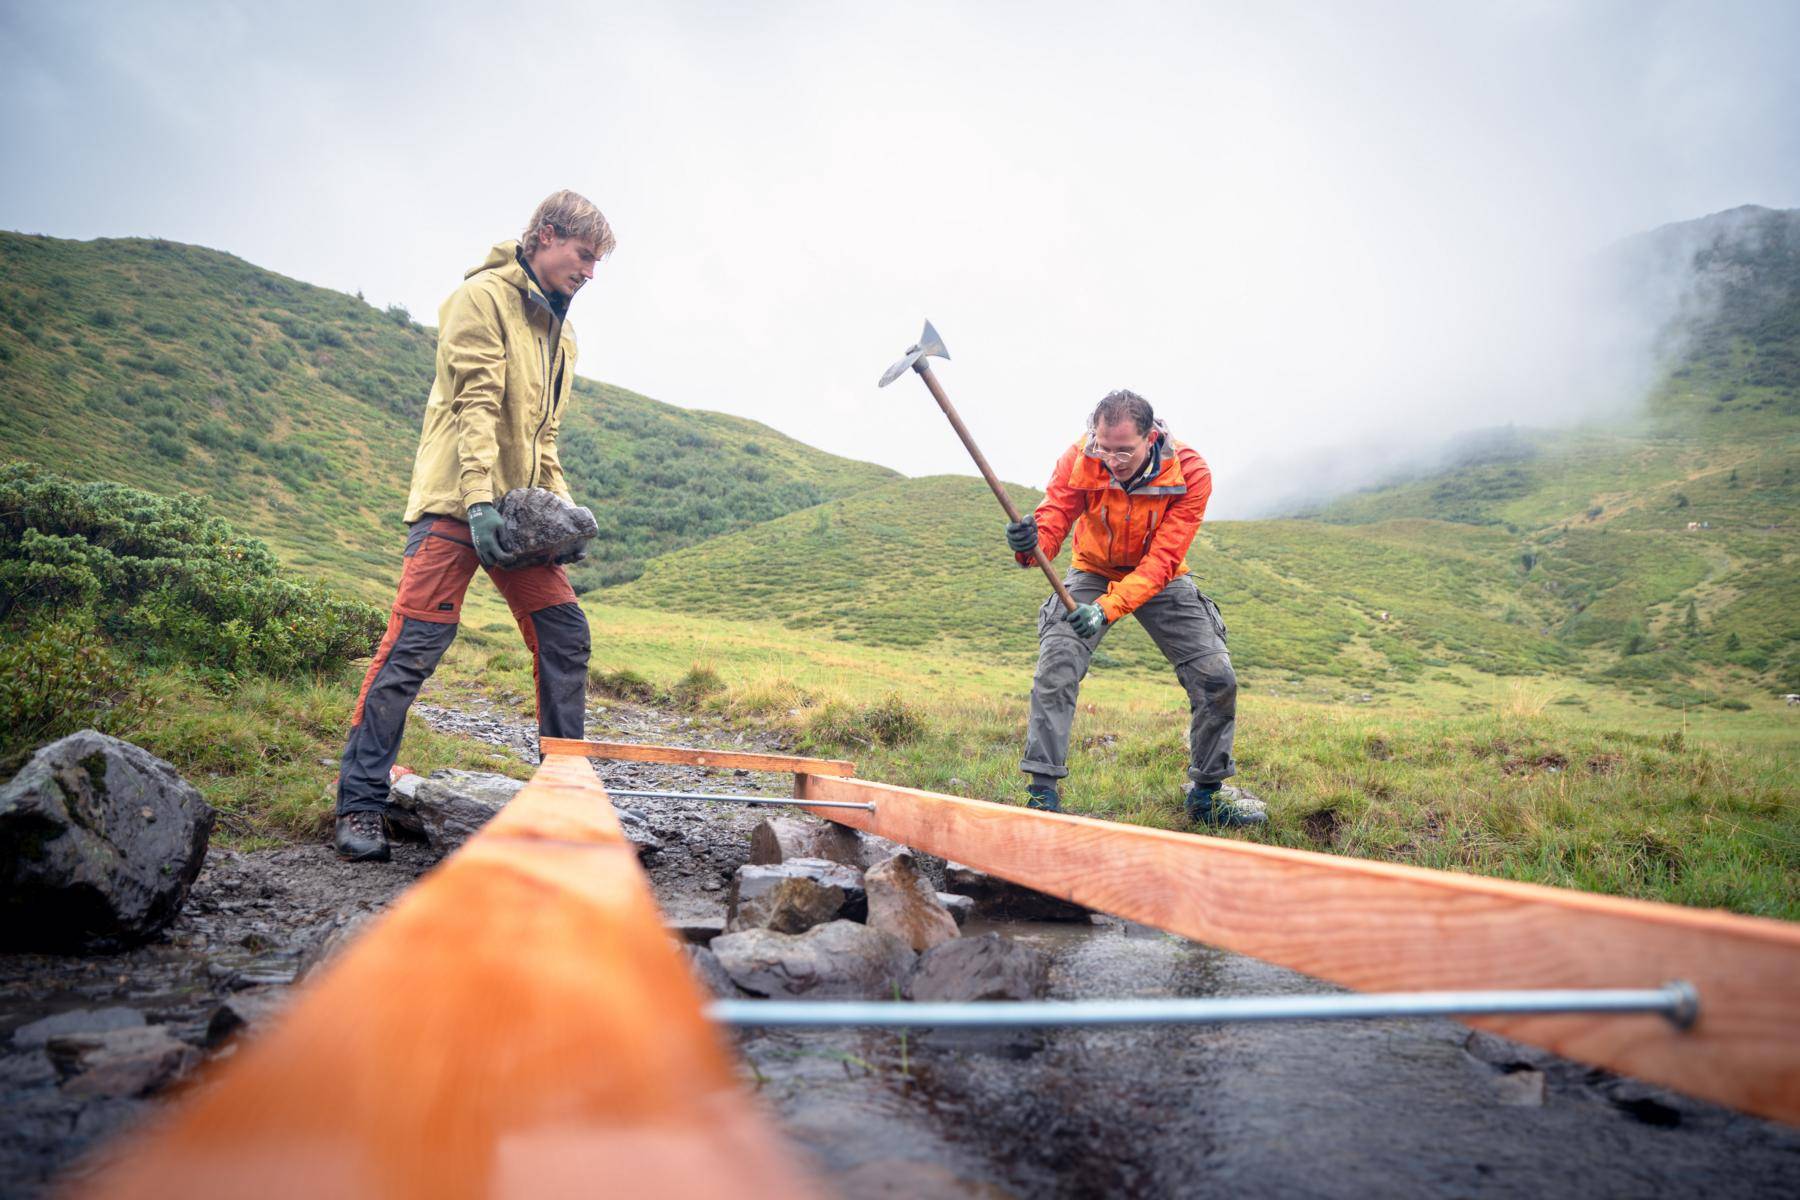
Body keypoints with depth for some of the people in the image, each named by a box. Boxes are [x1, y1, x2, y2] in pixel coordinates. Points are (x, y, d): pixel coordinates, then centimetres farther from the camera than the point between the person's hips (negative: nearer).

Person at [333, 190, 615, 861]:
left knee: (565, 635, 3)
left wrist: (564, 508, 10)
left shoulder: (559, 330, 20)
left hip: (517, 509, 8)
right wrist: (479, 501, -24)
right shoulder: (483, 297, -5)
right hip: (455, 503, -8)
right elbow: (476, 404, -16)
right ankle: (360, 805, -3)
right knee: (413, 647, -10)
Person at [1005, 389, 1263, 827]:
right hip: (1094, 573, 0)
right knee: (1055, 670, -19)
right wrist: (1032, 543, -57)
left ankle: (1205, 797, 12)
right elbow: (1053, 517, -31)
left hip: (1161, 579, 0)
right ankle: (1042, 793, -8)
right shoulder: (1078, 461, -24)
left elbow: (1163, 559, -32)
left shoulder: (1190, 474, -28)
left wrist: (1109, 607, -46)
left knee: (1217, 679, -7)